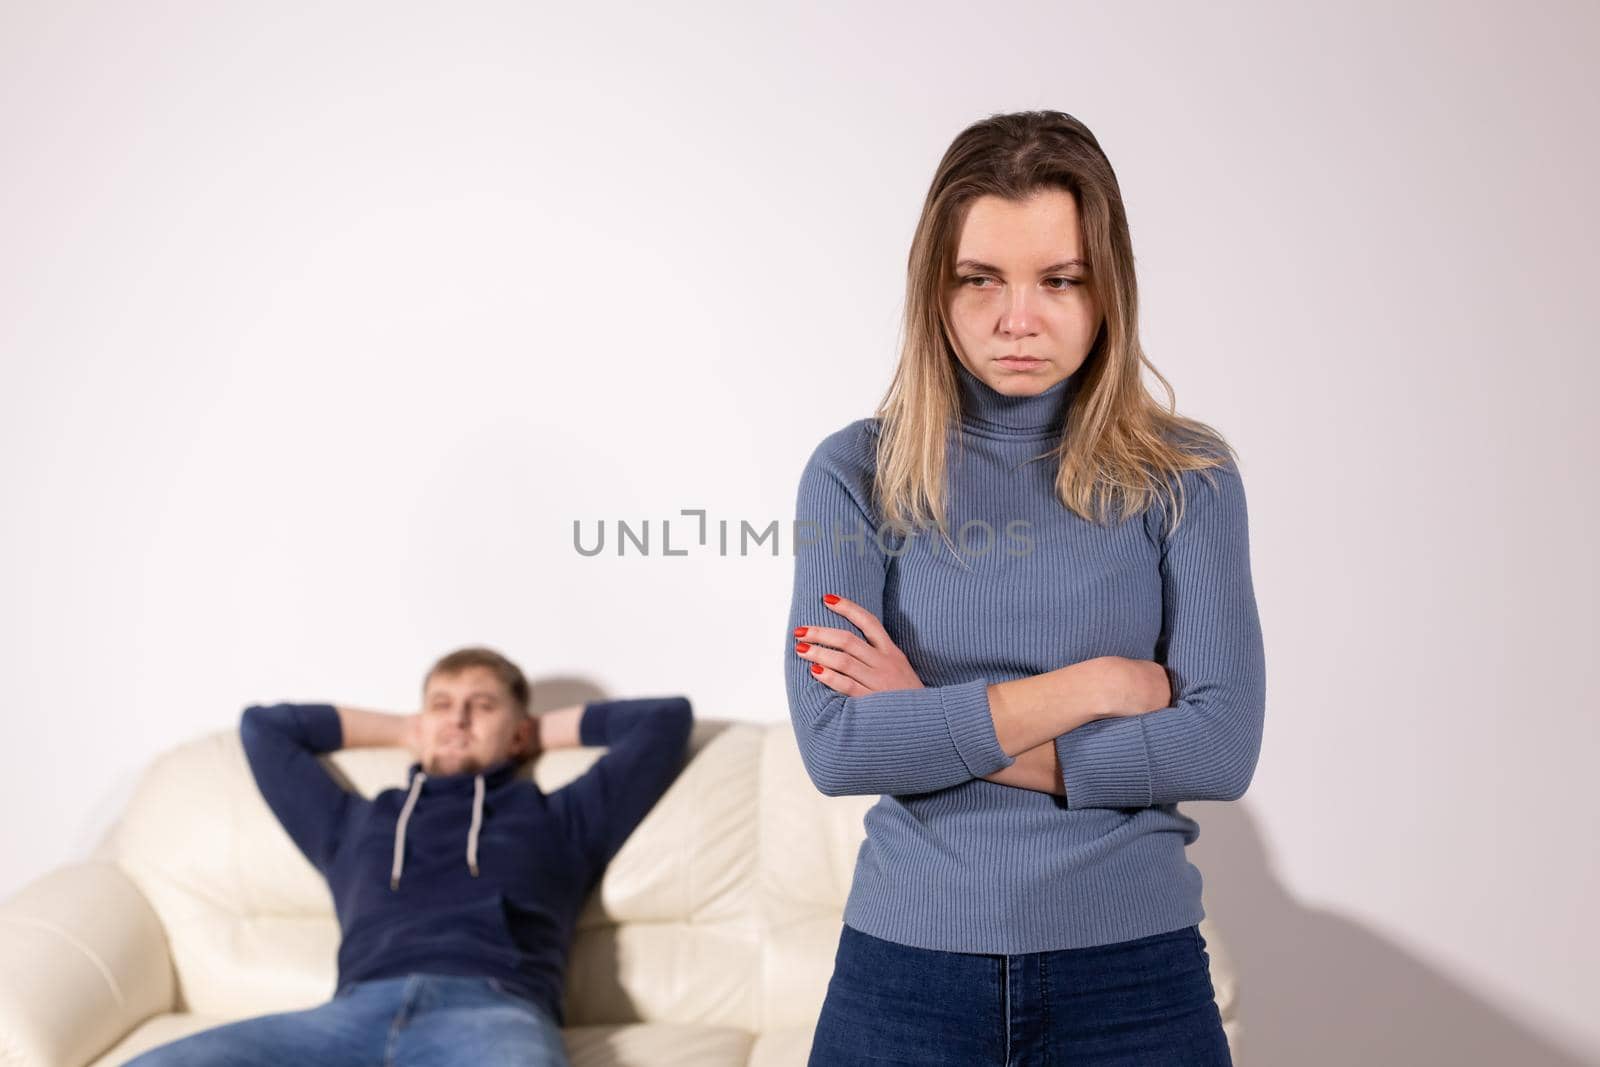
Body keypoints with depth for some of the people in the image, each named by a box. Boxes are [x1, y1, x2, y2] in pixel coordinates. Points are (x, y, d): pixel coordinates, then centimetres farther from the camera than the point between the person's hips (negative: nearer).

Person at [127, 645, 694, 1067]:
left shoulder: (559, 819, 31)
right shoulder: (355, 823, 37)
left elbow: (666, 717, 33)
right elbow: (262, 725, 49)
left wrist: (544, 732, 41)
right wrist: (404, 730, 50)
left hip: (492, 1010, -3)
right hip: (359, 1009, 3)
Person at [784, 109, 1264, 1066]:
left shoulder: (1186, 477, -2)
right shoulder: (857, 474, -3)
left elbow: (1222, 750, -11)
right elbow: (834, 746, -12)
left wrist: (931, 727, -13)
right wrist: (1094, 685, -13)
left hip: (1133, 974, 0)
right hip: (908, 963, 0)